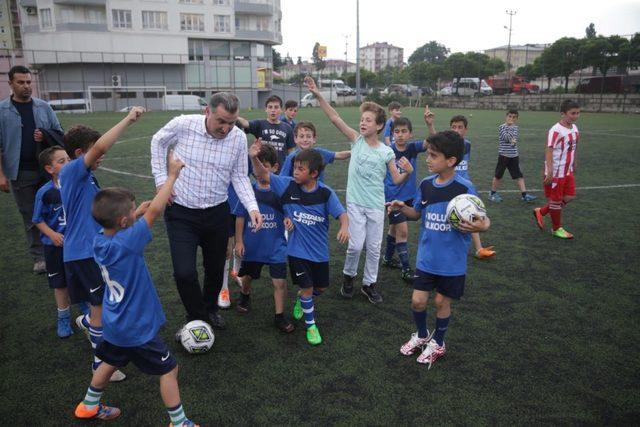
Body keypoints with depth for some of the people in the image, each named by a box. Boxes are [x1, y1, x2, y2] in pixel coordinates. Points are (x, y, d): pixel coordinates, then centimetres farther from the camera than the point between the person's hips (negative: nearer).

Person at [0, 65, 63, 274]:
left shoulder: (43, 106, 6)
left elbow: (59, 133, 11)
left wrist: (47, 137, -12)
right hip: (20, 173, -1)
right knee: (30, 216, 6)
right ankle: (39, 258, 15)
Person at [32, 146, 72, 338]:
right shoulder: (45, 192, -15)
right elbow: (38, 219, -4)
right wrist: (52, 234, -18)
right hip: (56, 245, -1)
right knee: (60, 283, 14)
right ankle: (63, 318, 32)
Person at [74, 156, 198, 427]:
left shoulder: (99, 241, -9)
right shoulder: (126, 244, -32)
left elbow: (122, 228, 13)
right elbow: (155, 211, -34)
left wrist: (138, 211, -1)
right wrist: (172, 175, -25)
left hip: (115, 323, 8)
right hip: (137, 327, -8)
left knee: (111, 362, 30)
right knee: (169, 369, 7)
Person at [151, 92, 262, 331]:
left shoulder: (239, 137, -10)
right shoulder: (183, 125, -16)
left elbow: (239, 177, 0)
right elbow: (158, 141, 5)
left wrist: (252, 207, -15)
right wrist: (161, 179, -1)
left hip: (217, 213, 2)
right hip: (181, 212, -2)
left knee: (216, 268, 15)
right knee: (184, 272, -10)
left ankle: (210, 309, 44)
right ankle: (196, 318, 18)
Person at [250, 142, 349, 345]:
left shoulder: (326, 193, -13)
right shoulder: (288, 186, -11)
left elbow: (341, 213, -15)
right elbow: (263, 175, -16)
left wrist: (344, 227, -37)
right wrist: (254, 158, -34)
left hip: (320, 251, 2)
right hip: (297, 250, -2)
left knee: (321, 287, 18)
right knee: (307, 288, 4)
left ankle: (300, 299, 51)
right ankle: (310, 325, 26)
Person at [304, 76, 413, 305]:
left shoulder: (386, 152, -3)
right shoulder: (356, 140, -3)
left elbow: (396, 180, 2)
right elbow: (335, 118, -12)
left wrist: (408, 172, -19)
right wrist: (318, 95, -20)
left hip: (376, 206, 1)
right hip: (355, 203, -1)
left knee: (374, 247, 8)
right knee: (356, 245, -2)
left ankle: (369, 283, 27)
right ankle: (348, 275, 26)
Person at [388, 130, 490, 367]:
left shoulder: (465, 189, -18)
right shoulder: (426, 184, -3)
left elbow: (482, 220, -12)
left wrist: (482, 226, -35)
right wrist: (402, 208, -10)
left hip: (452, 261, -4)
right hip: (426, 257, 4)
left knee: (441, 301, 12)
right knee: (418, 300, 8)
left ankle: (437, 343, 37)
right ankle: (421, 335, 38)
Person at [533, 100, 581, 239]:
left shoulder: (574, 128, 6)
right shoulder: (556, 130, -19)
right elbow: (549, 151, -22)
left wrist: (574, 166, 22)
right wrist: (550, 172, -26)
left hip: (568, 171, 8)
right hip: (556, 173, -8)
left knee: (569, 197, 10)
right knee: (556, 200, 6)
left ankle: (541, 211, 26)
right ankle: (556, 229, 23)